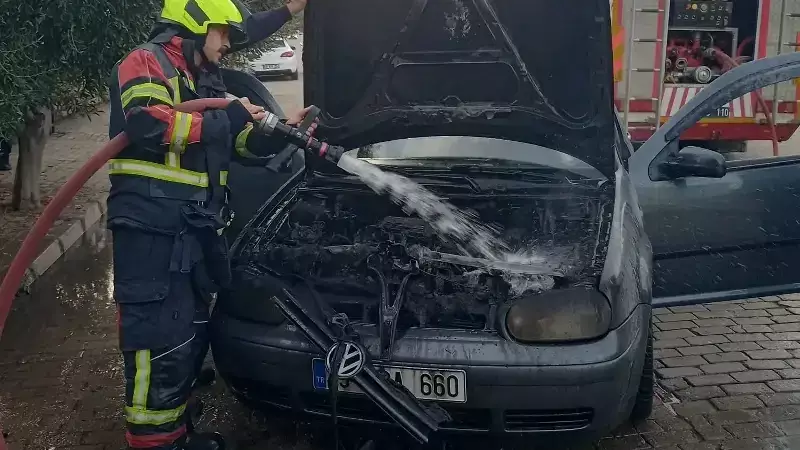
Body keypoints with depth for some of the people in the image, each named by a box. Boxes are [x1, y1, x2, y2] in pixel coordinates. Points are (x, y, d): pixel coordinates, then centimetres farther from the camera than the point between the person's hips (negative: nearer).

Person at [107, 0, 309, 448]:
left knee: (190, 337, 15)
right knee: (161, 342, -9)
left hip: (196, 229, 10)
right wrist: (225, 119, -17)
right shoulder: (147, 63, -5)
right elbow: (148, 124, -23)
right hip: (152, 229, -9)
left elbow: (239, 142, 28)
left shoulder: (206, 82, 23)